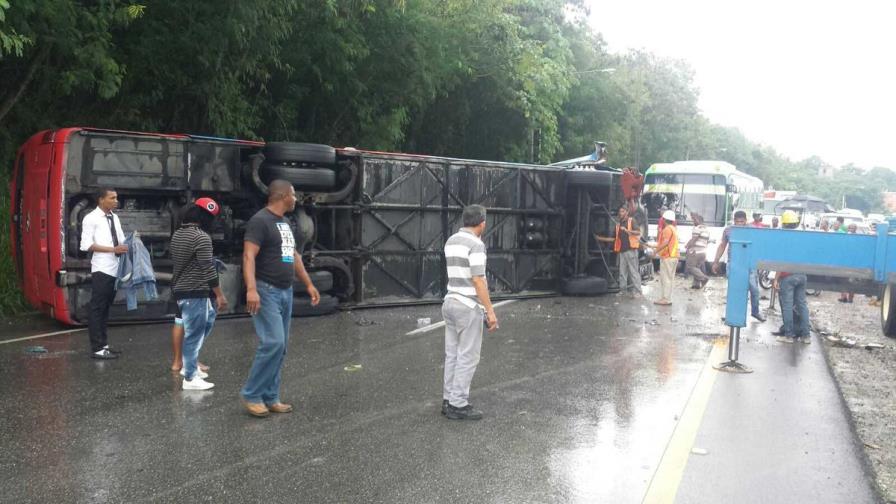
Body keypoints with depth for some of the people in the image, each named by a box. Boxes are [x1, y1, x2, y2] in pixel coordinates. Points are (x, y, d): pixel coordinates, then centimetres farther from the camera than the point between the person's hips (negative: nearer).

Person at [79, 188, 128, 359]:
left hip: (115, 269, 7)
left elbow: (121, 241, 21)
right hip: (101, 270, -7)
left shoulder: (115, 218, 15)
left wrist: (129, 245, -1)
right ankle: (97, 348, 2)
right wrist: (113, 249, -18)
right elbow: (86, 245, -13)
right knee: (97, 309, -2)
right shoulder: (91, 218, -7)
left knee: (106, 308, 14)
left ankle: (103, 344, 22)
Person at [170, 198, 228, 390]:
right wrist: (220, 295, -13)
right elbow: (208, 270, -19)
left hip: (179, 289, 9)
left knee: (208, 318, 23)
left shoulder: (177, 234, 11)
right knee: (194, 333, -1)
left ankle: (189, 364, 26)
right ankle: (190, 378, 7)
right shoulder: (202, 237, -18)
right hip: (194, 292, -9)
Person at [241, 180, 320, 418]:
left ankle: (270, 398, 16)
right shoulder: (260, 221, -12)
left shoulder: (285, 222, 16)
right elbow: (249, 257, -21)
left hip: (285, 292, 9)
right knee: (273, 343, -15)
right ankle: (251, 395, -1)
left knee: (280, 347, 9)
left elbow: (294, 256, 24)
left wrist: (309, 284, 23)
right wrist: (251, 289, -33)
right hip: (266, 292, -9)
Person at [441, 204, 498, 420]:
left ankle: (449, 400, 18)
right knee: (467, 357, -2)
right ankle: (458, 405, 2)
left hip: (451, 303, 9)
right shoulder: (475, 244, -15)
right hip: (468, 306, -9)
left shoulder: (451, 241, 11)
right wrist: (490, 311, -17)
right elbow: (478, 280, -21)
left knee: (453, 354, 13)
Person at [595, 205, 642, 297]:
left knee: (633, 271, -7)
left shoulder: (632, 221, 2)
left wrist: (626, 230, -21)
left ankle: (637, 291, -7)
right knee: (622, 272, 6)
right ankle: (622, 290, 10)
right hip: (621, 251, 6)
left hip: (631, 250, -6)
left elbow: (638, 232, -11)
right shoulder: (618, 224, 20)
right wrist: (601, 238, 19)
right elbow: (614, 238, 23)